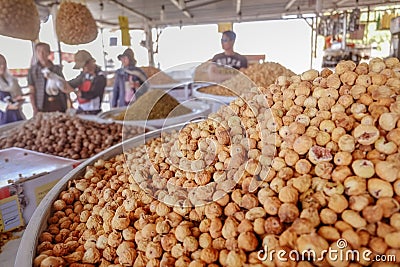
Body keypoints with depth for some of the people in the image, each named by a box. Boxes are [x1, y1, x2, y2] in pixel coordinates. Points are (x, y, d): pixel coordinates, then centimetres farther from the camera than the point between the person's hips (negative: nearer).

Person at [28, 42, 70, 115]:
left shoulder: (57, 68, 8)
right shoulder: (33, 70, 3)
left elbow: (65, 88, 11)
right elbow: (32, 92, 2)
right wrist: (35, 110, -6)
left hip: (59, 108, 2)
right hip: (43, 109, -1)